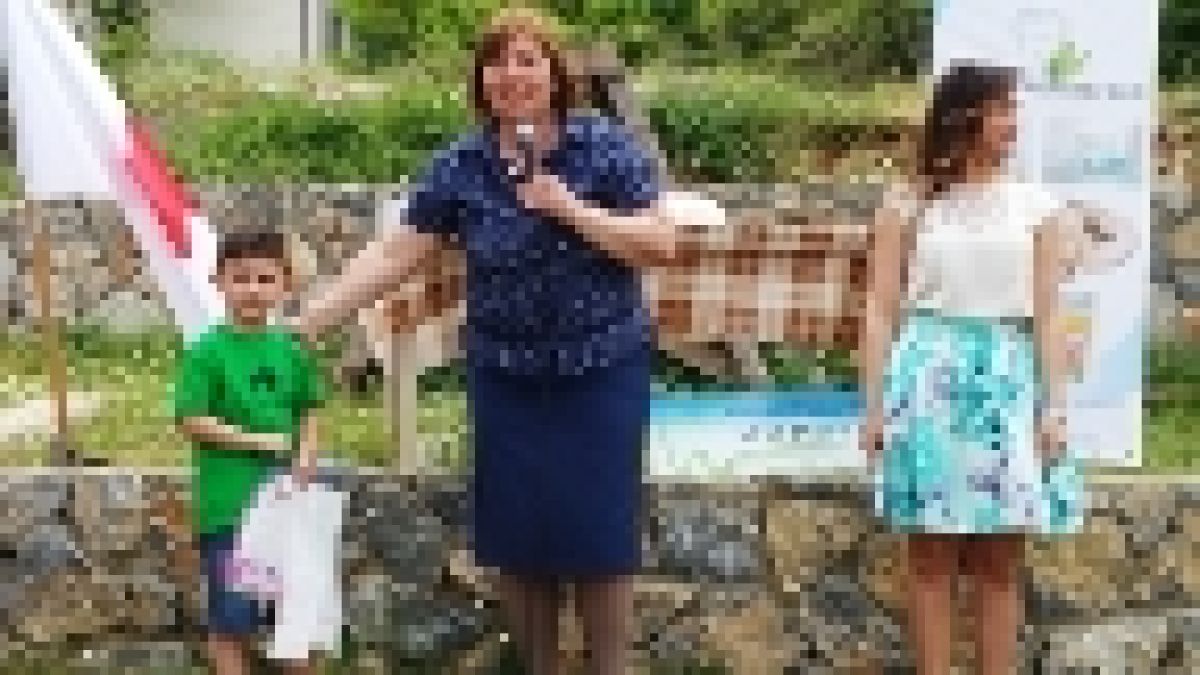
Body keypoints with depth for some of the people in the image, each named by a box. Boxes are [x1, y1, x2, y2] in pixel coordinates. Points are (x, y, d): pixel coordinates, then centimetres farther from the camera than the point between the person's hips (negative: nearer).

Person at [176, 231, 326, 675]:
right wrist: (256, 441, -17)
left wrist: (306, 454, -8)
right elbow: (192, 420, -13)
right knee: (231, 613, 5)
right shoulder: (207, 351, -10)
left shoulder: (291, 350, 3)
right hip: (228, 501, -4)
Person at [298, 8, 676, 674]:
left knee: (599, 531, 1)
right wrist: (306, 320, -9)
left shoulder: (607, 146, -7)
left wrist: (569, 207, -20)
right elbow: (393, 253, -3)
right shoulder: (460, 166, -2)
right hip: (505, 377, 2)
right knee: (517, 535, 7)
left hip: (602, 372, -2)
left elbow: (660, 244, -10)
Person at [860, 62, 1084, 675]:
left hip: (1007, 379, 1)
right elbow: (881, 311, 3)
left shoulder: (1036, 206, 7)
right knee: (932, 559, 2)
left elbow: (1047, 315, 4)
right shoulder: (908, 205, 3)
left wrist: (1053, 405, -3)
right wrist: (875, 404, -2)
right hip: (931, 376, -1)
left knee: (1000, 563, 4)